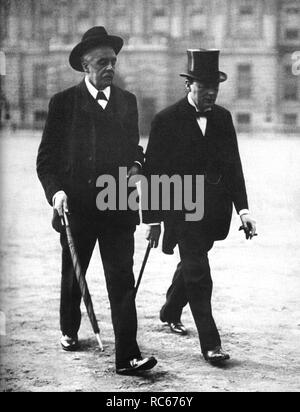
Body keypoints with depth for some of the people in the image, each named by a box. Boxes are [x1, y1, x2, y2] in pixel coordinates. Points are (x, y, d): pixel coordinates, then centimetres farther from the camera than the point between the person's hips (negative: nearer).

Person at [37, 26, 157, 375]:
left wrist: (135, 164, 0)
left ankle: (127, 356, -9)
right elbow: (46, 158, -1)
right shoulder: (63, 103, -1)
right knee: (72, 277, 17)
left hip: (118, 206, 1)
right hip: (76, 208, -1)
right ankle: (69, 330, 42)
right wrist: (55, 190, -17)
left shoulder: (127, 101, 10)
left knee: (122, 281, -7)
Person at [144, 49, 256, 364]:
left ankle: (171, 311, 45)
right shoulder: (166, 120, -9)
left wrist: (243, 209, 0)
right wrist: (153, 219, -9)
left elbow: (233, 166, 8)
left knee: (191, 264, 20)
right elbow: (152, 172, -7)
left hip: (213, 207, 5)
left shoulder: (223, 118, 6)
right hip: (181, 207, -5)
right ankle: (210, 343, -6)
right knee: (198, 272, -9)